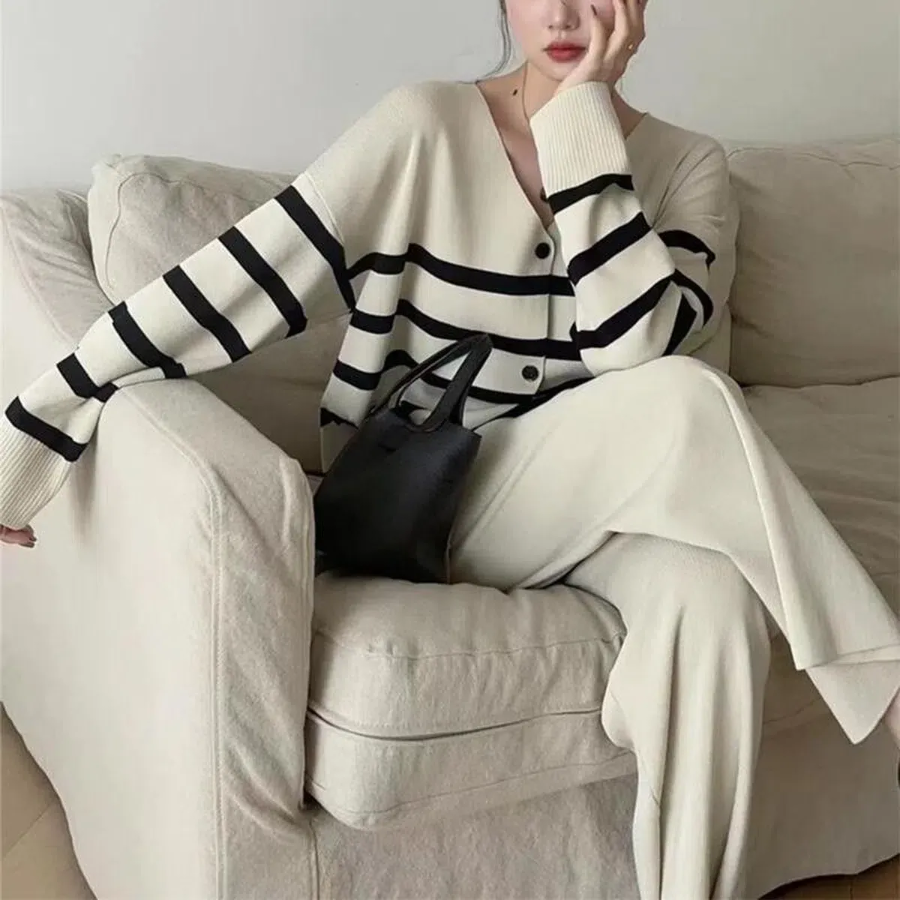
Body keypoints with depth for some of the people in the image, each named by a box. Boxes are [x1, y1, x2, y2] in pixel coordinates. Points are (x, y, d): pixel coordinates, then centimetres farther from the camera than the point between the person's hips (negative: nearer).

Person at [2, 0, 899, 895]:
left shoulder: (688, 164, -1)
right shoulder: (426, 126, -11)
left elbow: (633, 349, -19)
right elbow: (232, 283, -14)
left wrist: (584, 123, -20)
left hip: (586, 503, 3)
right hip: (424, 504, -3)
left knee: (711, 598, -33)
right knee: (686, 400, -30)